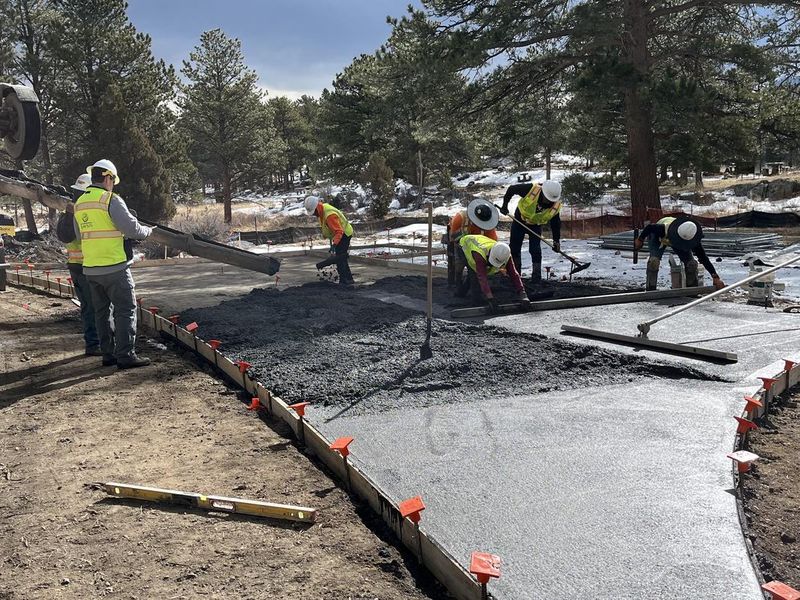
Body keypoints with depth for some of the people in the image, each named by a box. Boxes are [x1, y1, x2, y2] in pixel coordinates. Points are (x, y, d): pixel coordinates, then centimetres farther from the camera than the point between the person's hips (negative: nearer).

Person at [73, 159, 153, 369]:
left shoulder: (79, 203, 13)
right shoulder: (111, 200, -11)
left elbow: (80, 235, 20)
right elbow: (132, 229, -13)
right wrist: (148, 231, 6)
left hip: (90, 267, 8)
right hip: (114, 267, -8)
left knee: (101, 311, 13)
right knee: (125, 310, -2)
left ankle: (108, 354, 17)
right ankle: (126, 355, -3)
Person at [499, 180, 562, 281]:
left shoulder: (556, 206, -22)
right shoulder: (531, 189, -32)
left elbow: (555, 223, -7)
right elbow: (511, 189, -18)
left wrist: (556, 240, -8)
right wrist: (505, 205, -15)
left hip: (535, 226, 0)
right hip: (519, 221, 0)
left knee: (535, 250, -11)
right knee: (514, 247, 6)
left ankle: (536, 276, -1)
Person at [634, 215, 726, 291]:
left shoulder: (692, 241, -37)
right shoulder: (664, 228, -47)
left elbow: (703, 258, -31)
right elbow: (649, 227, -26)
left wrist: (715, 277, -34)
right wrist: (640, 240, -9)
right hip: (657, 238, -2)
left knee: (691, 263, -13)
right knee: (654, 260, -28)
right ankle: (650, 290, -19)